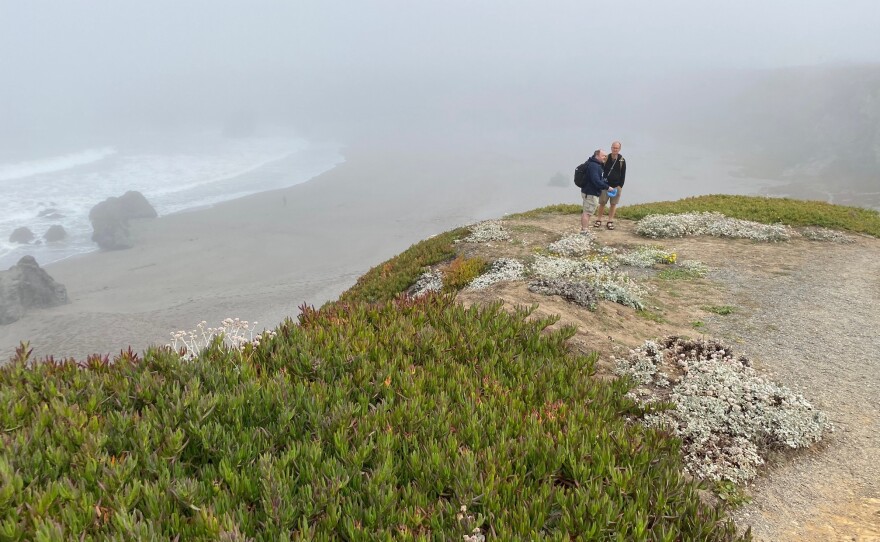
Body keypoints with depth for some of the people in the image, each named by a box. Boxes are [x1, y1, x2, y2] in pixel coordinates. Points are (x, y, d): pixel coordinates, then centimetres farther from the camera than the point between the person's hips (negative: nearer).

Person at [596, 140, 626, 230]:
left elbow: (623, 174, 0)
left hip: (616, 186, 0)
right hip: (606, 185, 0)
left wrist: (620, 185, -8)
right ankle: (598, 220, 11)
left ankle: (610, 222, 11)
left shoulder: (622, 160, -2)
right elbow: (601, 169, 6)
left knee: (613, 204, 5)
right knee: (602, 203, 1)